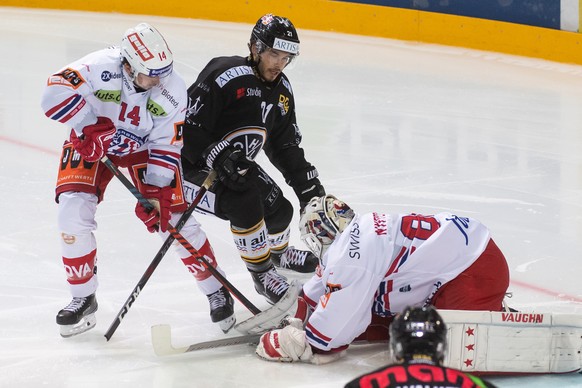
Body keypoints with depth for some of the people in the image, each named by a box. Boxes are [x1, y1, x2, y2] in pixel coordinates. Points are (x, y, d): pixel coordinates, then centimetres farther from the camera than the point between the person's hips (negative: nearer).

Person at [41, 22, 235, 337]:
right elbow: (55, 94, -40)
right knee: (74, 209, -19)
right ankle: (83, 299, -2)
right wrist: (93, 128, -41)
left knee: (175, 216, -7)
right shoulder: (100, 67, -33)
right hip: (91, 144, -1)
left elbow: (167, 147, -18)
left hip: (144, 147, 1)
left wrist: (156, 193, -24)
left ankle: (216, 291, 12)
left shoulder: (173, 90, -24)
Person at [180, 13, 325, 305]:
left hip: (237, 164, 9)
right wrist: (218, 159, -38)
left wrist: (307, 184, 3)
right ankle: (262, 275, -13)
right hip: (194, 164, -9)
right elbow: (188, 128, -28)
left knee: (279, 209, 8)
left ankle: (278, 251, 44)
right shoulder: (224, 76, -26)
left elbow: (285, 146, 10)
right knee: (244, 201, -29)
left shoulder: (281, 90, 1)